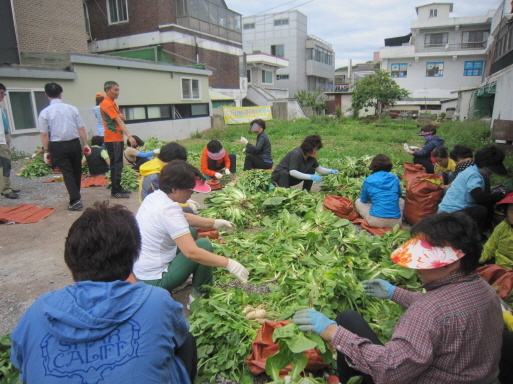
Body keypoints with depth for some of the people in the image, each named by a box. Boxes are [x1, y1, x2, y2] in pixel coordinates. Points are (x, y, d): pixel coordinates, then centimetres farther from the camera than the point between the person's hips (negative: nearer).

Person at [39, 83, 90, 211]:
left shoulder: (45, 112, -5)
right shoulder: (72, 108, -1)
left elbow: (44, 134, -4)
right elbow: (81, 129, -1)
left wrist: (46, 151, 4)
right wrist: (85, 144, 6)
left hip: (58, 146, -2)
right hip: (74, 143, 2)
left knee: (67, 173, 2)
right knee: (76, 171, 15)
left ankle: (75, 200, -8)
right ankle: (76, 198, 28)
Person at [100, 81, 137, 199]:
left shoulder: (113, 103, 17)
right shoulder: (107, 104, -12)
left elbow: (121, 119, 16)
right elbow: (118, 121, -21)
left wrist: (122, 117, -9)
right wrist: (129, 136, -27)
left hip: (118, 138, 10)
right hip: (112, 139, -10)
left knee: (118, 164, 14)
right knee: (116, 165, -7)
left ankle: (118, 188, 22)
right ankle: (115, 191, -3)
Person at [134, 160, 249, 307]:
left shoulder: (155, 196, -1)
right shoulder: (168, 210, -29)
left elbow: (184, 217, 16)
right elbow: (192, 252, -33)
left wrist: (215, 223, 11)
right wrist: (229, 264, -27)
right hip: (153, 281, -9)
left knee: (190, 232, 18)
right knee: (204, 245, -9)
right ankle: (200, 296, 7)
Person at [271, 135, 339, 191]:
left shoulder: (311, 157, -3)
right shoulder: (296, 153, -28)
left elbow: (319, 169, 8)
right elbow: (292, 172, -37)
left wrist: (331, 171, -9)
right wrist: (311, 177, -41)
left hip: (291, 178, 8)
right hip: (278, 176, -7)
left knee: (311, 170, -6)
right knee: (284, 173, -40)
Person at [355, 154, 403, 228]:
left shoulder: (368, 180, -2)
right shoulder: (395, 178, 4)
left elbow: (363, 200, 11)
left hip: (376, 222, -3)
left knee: (358, 202, 20)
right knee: (401, 201, 33)